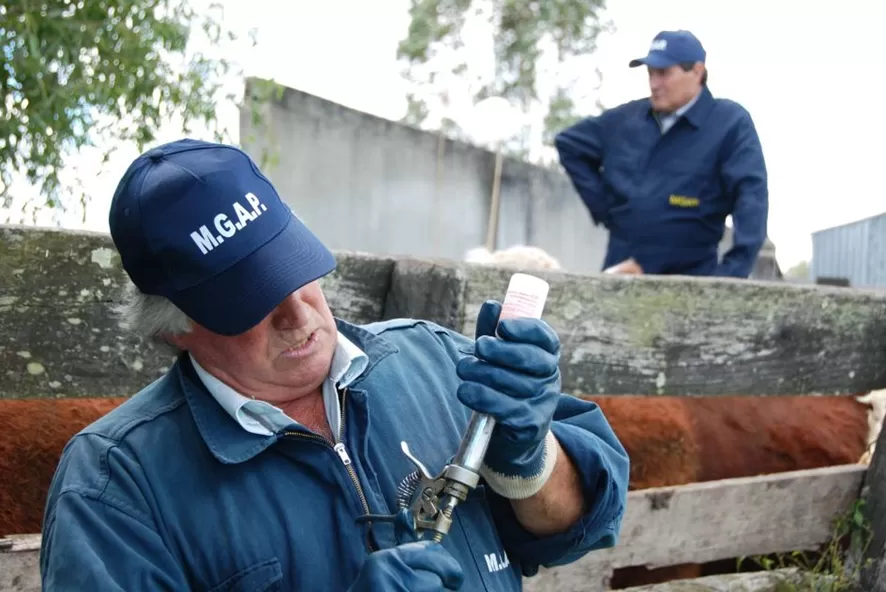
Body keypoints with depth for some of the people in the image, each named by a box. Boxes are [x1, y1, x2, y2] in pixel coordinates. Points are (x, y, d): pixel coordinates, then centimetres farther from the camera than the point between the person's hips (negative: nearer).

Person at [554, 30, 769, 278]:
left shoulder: (730, 122, -5)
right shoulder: (625, 119, 10)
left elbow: (751, 196, -16)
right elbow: (568, 143, 24)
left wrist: (735, 269, -28)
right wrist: (601, 203, 12)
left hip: (690, 281, -5)